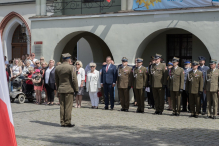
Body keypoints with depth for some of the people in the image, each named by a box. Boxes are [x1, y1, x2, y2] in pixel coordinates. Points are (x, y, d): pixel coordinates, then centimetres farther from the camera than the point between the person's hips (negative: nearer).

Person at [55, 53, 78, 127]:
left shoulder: (57, 68, 8)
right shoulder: (71, 67, -10)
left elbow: (56, 80, 14)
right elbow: (74, 79, -11)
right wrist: (76, 89, -4)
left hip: (60, 89, 6)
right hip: (69, 89, -6)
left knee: (62, 106, 9)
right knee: (68, 107, -2)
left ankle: (62, 122, 11)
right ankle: (67, 122, 0)